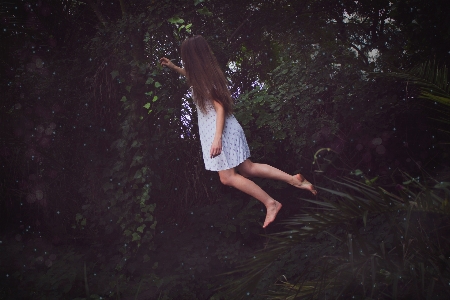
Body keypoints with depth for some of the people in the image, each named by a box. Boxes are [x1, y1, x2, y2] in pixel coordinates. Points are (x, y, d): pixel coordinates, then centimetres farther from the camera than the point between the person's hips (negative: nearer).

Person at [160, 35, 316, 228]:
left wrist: (217, 137, -25)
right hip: (224, 129, 9)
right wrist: (174, 68, 39)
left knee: (227, 177, -5)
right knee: (247, 169, 9)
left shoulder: (205, 80, -15)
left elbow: (220, 108, -19)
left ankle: (270, 203, -3)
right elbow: (193, 77, 37)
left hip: (219, 131, -9)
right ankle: (293, 179, 5)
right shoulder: (206, 73, 11)